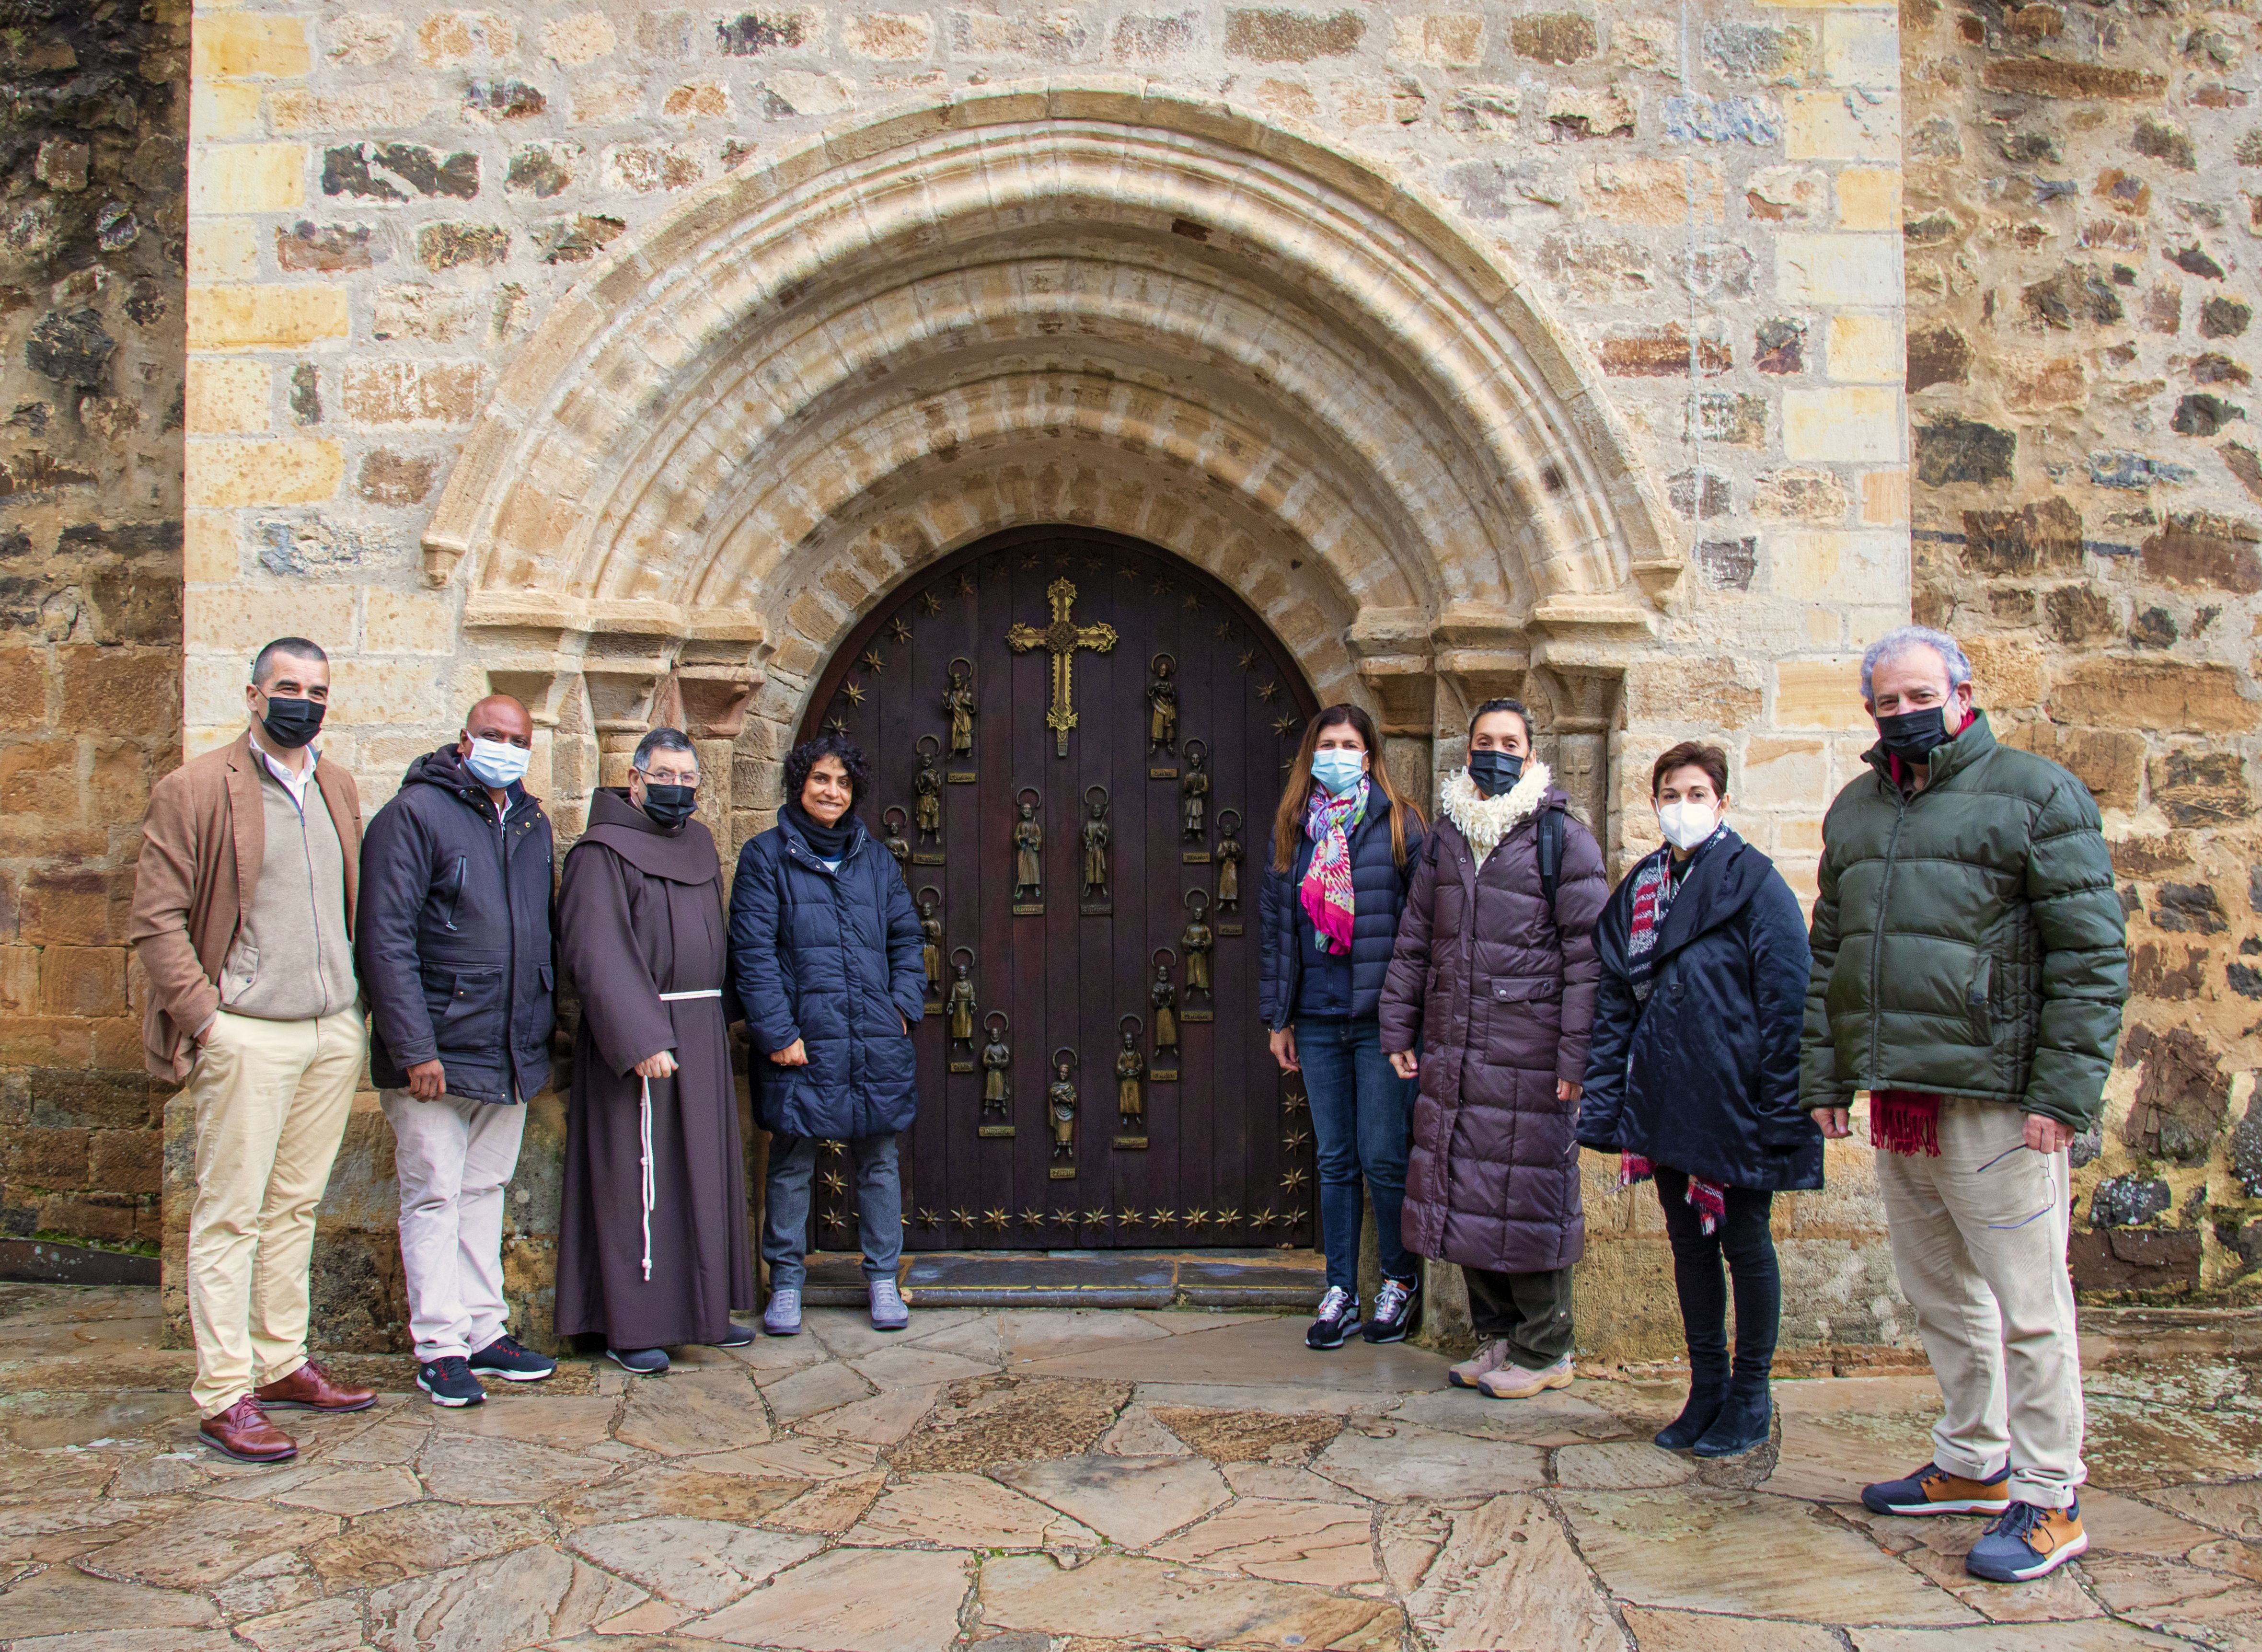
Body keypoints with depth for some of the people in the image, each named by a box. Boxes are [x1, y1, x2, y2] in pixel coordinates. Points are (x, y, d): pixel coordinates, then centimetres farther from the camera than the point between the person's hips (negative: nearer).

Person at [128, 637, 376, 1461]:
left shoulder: (339, 789, 13)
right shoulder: (195, 790, -6)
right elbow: (156, 919, -8)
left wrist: (357, 999, 12)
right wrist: (202, 1016, -14)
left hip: (334, 1030, 6)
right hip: (247, 1035, -6)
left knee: (295, 1207, 13)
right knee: (229, 1215, -1)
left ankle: (281, 1363, 23)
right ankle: (223, 1397, 4)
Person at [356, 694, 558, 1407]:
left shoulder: (532, 824, 13)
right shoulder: (415, 813, -8)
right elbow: (385, 938, -14)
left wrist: (545, 1026, 13)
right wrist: (414, 1047, -18)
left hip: (511, 1054, 6)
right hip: (437, 1053, -6)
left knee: (485, 1191, 14)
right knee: (434, 1196, 0)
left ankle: (485, 1331, 22)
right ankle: (440, 1348, 8)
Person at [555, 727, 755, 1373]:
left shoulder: (698, 842, 15)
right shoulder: (603, 852, -8)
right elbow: (597, 955, -17)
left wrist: (722, 1017, 12)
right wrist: (640, 1041, -24)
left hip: (702, 1031, 8)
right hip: (640, 1034, -8)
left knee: (706, 1171, 11)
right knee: (639, 1176, -4)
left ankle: (704, 1307, 21)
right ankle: (630, 1327, 3)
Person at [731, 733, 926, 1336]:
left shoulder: (872, 858, 13)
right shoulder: (766, 857, 0)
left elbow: (906, 937, 17)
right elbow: (753, 952, -5)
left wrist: (904, 1005, 4)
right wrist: (777, 1032, -12)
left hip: (876, 1039, 3)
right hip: (804, 1040, -3)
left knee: (879, 1160, 9)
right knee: (792, 1162, 5)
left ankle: (882, 1277, 20)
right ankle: (786, 1281, 19)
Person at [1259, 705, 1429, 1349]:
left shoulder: (1399, 824, -1)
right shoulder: (1292, 828, 11)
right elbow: (1273, 924, 12)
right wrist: (1278, 1018, 9)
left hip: (1380, 1016, -4)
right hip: (1317, 1018, 4)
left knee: (1383, 1158, 0)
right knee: (1335, 1162, 9)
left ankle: (1400, 1283, 19)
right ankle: (1340, 1294, 18)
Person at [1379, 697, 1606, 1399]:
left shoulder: (1562, 837, -2)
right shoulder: (1445, 838, 14)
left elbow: (1587, 953, -6)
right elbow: (1413, 941, 18)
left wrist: (1576, 1055, -12)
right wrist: (1398, 1031, 12)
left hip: (1529, 1051, -5)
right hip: (1451, 1049, 5)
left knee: (1528, 1193, -1)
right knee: (1462, 1189, 8)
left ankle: (1544, 1351, 14)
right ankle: (1497, 1334, 23)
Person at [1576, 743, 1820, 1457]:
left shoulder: (1754, 881, -6)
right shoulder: (1640, 887, 10)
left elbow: (1786, 996, -10)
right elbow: (1612, 996, 11)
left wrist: (1777, 1103, -16)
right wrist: (1604, 1097, 5)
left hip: (1732, 1099, -5)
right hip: (1662, 1097, 5)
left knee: (1744, 1243, 6)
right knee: (1689, 1243, 13)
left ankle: (1750, 1398, 19)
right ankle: (1706, 1391, 24)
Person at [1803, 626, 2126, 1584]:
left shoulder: (2037, 795, -5)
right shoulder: (1856, 810, 15)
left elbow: (2092, 956, -9)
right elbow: (1828, 956, 20)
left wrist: (2061, 1093, -14)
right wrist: (1824, 1076, 13)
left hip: (1993, 1099, -7)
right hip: (1895, 1100, 7)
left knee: (2027, 1305, 0)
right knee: (1938, 1293, 17)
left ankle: (2049, 1503, 11)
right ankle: (1972, 1464, 32)